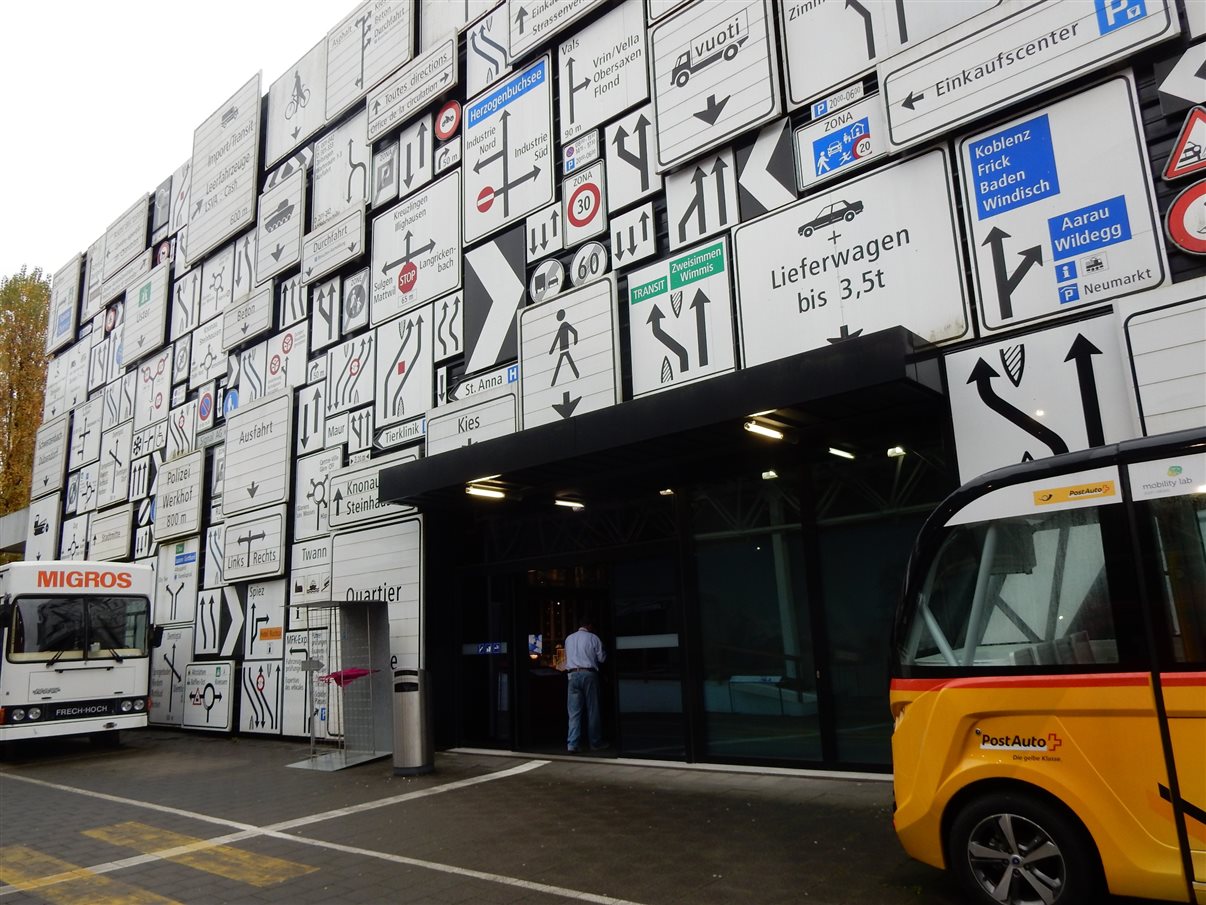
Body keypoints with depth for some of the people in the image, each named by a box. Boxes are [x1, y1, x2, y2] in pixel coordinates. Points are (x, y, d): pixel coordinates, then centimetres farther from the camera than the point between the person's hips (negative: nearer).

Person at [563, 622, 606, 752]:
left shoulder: (568, 639, 13)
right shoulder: (593, 638, 0)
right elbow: (601, 658, 3)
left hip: (573, 674, 3)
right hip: (589, 674, -3)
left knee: (574, 712, 3)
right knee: (593, 711, 6)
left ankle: (572, 744, -3)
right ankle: (595, 743, 13)